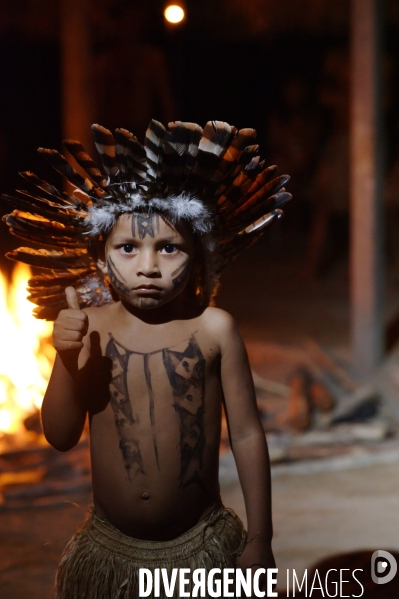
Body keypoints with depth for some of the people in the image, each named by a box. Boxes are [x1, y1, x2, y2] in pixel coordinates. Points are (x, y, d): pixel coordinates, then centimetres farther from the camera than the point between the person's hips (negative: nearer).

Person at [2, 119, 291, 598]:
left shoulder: (212, 329, -10)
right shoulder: (91, 328, -6)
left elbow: (246, 435, -3)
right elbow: (60, 437, -2)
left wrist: (260, 538, -1)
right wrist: (66, 360, -17)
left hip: (199, 548, -1)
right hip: (111, 552, 1)